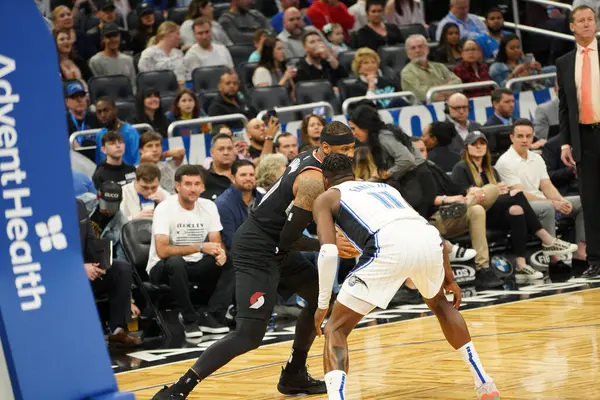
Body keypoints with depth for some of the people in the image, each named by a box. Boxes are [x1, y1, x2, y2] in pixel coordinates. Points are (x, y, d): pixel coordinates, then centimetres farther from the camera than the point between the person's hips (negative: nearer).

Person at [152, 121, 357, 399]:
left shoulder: (309, 158, 7)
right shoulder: (314, 181, -21)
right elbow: (289, 238, -21)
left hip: (274, 245, 10)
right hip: (257, 251, -10)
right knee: (249, 335, -17)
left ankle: (294, 376, 24)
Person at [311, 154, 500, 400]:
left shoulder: (326, 198, 25)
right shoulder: (384, 187, 40)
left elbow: (328, 252, 8)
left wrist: (323, 304, 15)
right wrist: (449, 279, 46)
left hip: (389, 245, -5)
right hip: (428, 238, 5)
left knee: (336, 329, 8)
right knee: (439, 303, 37)